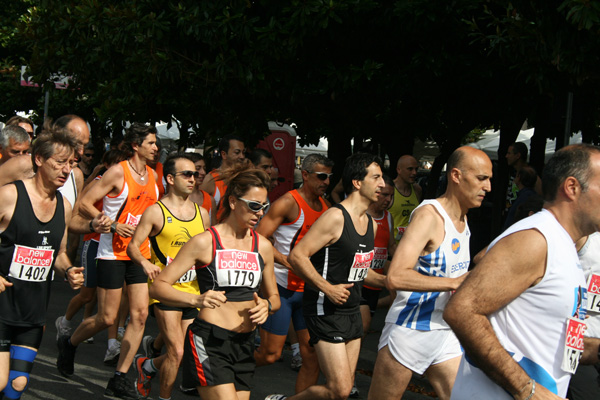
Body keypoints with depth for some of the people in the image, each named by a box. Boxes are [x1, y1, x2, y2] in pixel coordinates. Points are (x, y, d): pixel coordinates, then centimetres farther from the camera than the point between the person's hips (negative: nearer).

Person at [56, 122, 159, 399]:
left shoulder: (152, 175, 10)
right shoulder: (117, 172, -10)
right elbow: (85, 204, -11)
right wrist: (114, 225, -18)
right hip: (113, 252, -6)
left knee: (140, 315, -4)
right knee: (107, 318, -3)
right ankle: (69, 344, 27)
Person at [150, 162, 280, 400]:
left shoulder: (263, 246, 11)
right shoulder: (205, 242, -5)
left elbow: (274, 297, 22)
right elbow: (158, 286, -7)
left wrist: (267, 305, -1)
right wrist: (196, 300, -23)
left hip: (244, 345, 6)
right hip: (209, 342, -6)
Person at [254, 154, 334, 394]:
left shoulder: (325, 206, 10)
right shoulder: (288, 203, -11)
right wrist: (286, 260, -26)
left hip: (310, 289, 6)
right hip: (281, 287, -6)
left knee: (312, 353, 2)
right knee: (270, 354, -1)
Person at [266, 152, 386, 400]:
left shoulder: (371, 224, 11)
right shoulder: (335, 217, -16)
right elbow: (297, 256, -20)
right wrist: (328, 289, -23)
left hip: (352, 311, 9)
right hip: (326, 312, -9)